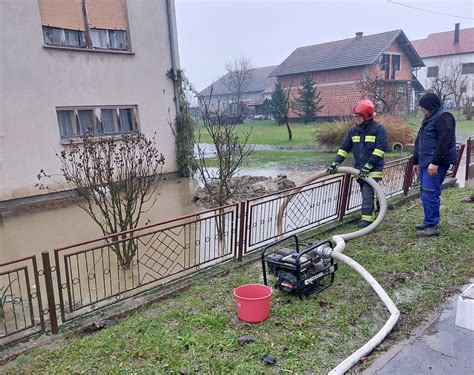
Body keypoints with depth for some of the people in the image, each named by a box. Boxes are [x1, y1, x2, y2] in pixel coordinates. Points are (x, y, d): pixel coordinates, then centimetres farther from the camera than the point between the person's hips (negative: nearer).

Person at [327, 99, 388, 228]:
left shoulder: (379, 129, -9)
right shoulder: (353, 130, 9)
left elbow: (380, 149, -17)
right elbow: (344, 147, 10)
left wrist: (368, 166, -23)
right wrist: (336, 162, -2)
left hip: (373, 169, -6)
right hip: (360, 169, 6)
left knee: (367, 193, -12)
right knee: (366, 193, 13)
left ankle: (367, 218, -8)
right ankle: (370, 214, 25)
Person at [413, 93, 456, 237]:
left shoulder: (444, 117, -10)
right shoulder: (429, 119, 20)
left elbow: (444, 142, -20)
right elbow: (419, 142, 24)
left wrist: (435, 162, -24)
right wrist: (416, 161, 24)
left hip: (436, 164, -10)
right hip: (425, 163, 10)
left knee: (430, 195, -10)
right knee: (425, 194, 12)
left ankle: (432, 226, -4)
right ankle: (429, 222, 21)